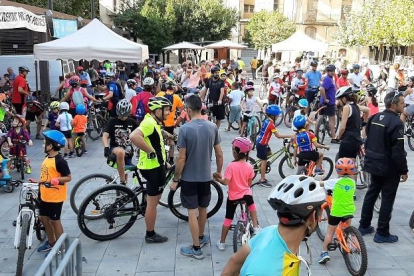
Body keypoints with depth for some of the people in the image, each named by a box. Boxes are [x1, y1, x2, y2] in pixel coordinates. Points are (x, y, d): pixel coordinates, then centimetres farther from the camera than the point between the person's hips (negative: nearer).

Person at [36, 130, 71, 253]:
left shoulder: (59, 161, -20)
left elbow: (68, 177, -20)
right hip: (45, 196, 9)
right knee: (43, 218, 17)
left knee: (54, 220, 2)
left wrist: (55, 181, -32)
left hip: (55, 197, -9)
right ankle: (51, 243, 33)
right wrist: (37, 182, 11)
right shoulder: (47, 158, 7)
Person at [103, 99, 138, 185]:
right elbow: (105, 136, -14)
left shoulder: (132, 122, 3)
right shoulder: (112, 121, -5)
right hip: (115, 149, -4)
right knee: (120, 152, -38)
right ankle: (122, 182, -33)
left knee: (125, 173, 9)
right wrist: (106, 148, -32)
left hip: (128, 151, 4)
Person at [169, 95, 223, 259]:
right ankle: (201, 237, 40)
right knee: (203, 208, 21)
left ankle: (196, 249, 11)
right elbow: (219, 154, 2)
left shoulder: (185, 129, -18)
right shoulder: (213, 127, -4)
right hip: (206, 176, 5)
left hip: (189, 177, -4)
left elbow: (181, 158, -17)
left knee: (192, 212, 5)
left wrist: (175, 179, -6)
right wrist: (219, 171, 18)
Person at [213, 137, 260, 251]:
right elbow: (249, 183, 1)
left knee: (228, 219, 11)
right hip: (246, 194, 2)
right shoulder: (249, 166, -7)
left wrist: (218, 179, -4)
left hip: (233, 196, -2)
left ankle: (222, 242, 20)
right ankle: (256, 227, 32)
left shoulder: (231, 166, -20)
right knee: (251, 205, 36)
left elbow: (226, 182, -23)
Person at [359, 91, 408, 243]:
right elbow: (398, 151, -21)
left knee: (371, 193, 17)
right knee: (387, 198, 2)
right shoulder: (396, 122, -20)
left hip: (373, 163, 8)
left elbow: (368, 141, 13)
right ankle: (382, 233, 9)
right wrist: (404, 170, -12)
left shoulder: (375, 118, 6)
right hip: (389, 167, -8)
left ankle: (364, 226, 25)